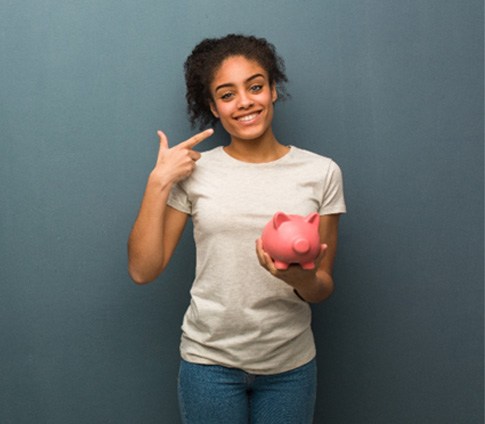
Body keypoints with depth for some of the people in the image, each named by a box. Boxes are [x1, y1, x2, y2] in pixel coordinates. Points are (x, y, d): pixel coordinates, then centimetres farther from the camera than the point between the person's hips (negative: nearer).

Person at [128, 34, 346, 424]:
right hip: (209, 359, 0)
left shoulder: (321, 172, -4)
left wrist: (301, 278, -23)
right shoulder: (194, 172, -4)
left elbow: (323, 289, -1)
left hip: (289, 364, 1)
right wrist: (159, 181, -12)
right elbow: (143, 270, -5)